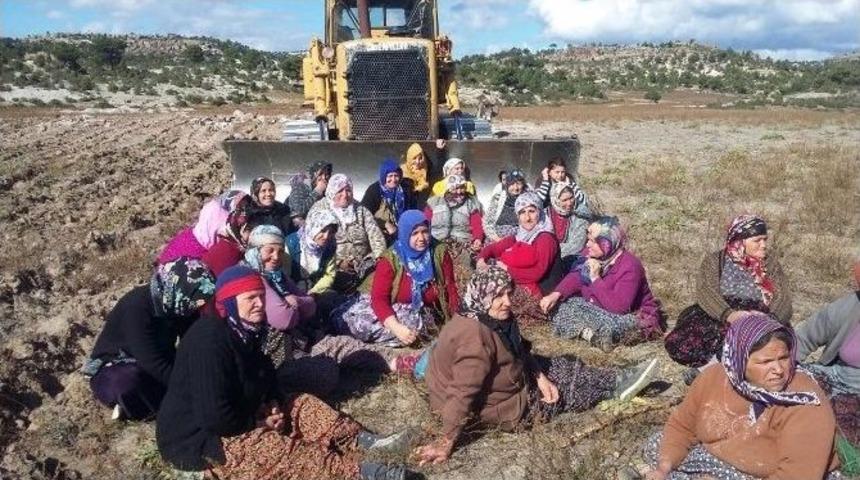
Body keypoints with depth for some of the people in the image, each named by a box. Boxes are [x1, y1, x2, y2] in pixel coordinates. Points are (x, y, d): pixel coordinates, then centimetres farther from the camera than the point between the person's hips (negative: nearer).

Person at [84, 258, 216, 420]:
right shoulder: (136, 308, -30)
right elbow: (156, 365, -34)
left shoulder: (177, 304, -12)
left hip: (155, 368, 6)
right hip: (112, 372, -6)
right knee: (130, 383, -40)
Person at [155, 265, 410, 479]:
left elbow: (264, 376, 16)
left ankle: (361, 440, -7)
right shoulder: (210, 341, -28)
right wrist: (257, 424, -16)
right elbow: (215, 416, -32)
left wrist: (271, 405, -4)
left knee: (302, 403, 1)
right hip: (199, 438, -10)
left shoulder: (244, 330, 3)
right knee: (280, 450, -26)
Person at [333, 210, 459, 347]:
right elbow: (379, 298, -18)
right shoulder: (390, 259, -10)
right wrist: (396, 327, -33)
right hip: (393, 314, -1)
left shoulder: (439, 254, -3)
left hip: (426, 317, 2)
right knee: (360, 314, -30)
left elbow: (450, 289, 2)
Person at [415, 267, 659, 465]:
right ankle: (619, 385, 22)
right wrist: (445, 444, -32)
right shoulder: (475, 338, -36)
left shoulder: (495, 318, -6)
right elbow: (463, 393, -36)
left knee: (565, 366, 12)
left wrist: (541, 378, -6)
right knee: (568, 380, 3)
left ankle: (619, 380, 26)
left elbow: (520, 352, 7)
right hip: (500, 406, -9)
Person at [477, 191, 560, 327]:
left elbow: (538, 273, -17)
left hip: (531, 293, -6)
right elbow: (491, 248, 17)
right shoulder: (518, 237, 13)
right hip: (512, 286, 6)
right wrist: (482, 260, -5)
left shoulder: (546, 238, -7)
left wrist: (507, 269, -14)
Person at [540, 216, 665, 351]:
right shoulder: (591, 253, -8)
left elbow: (619, 307, -35)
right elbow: (576, 277, 0)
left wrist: (596, 278, -32)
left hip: (631, 316, -7)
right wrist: (556, 295, -18)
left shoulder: (630, 267, -29)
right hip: (598, 309, 8)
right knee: (561, 305, -11)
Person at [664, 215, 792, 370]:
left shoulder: (770, 262, 15)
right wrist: (728, 314, -29)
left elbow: (783, 297, 1)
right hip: (717, 319, -1)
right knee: (677, 343, -29)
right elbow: (706, 292, -8)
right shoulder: (714, 261, 10)